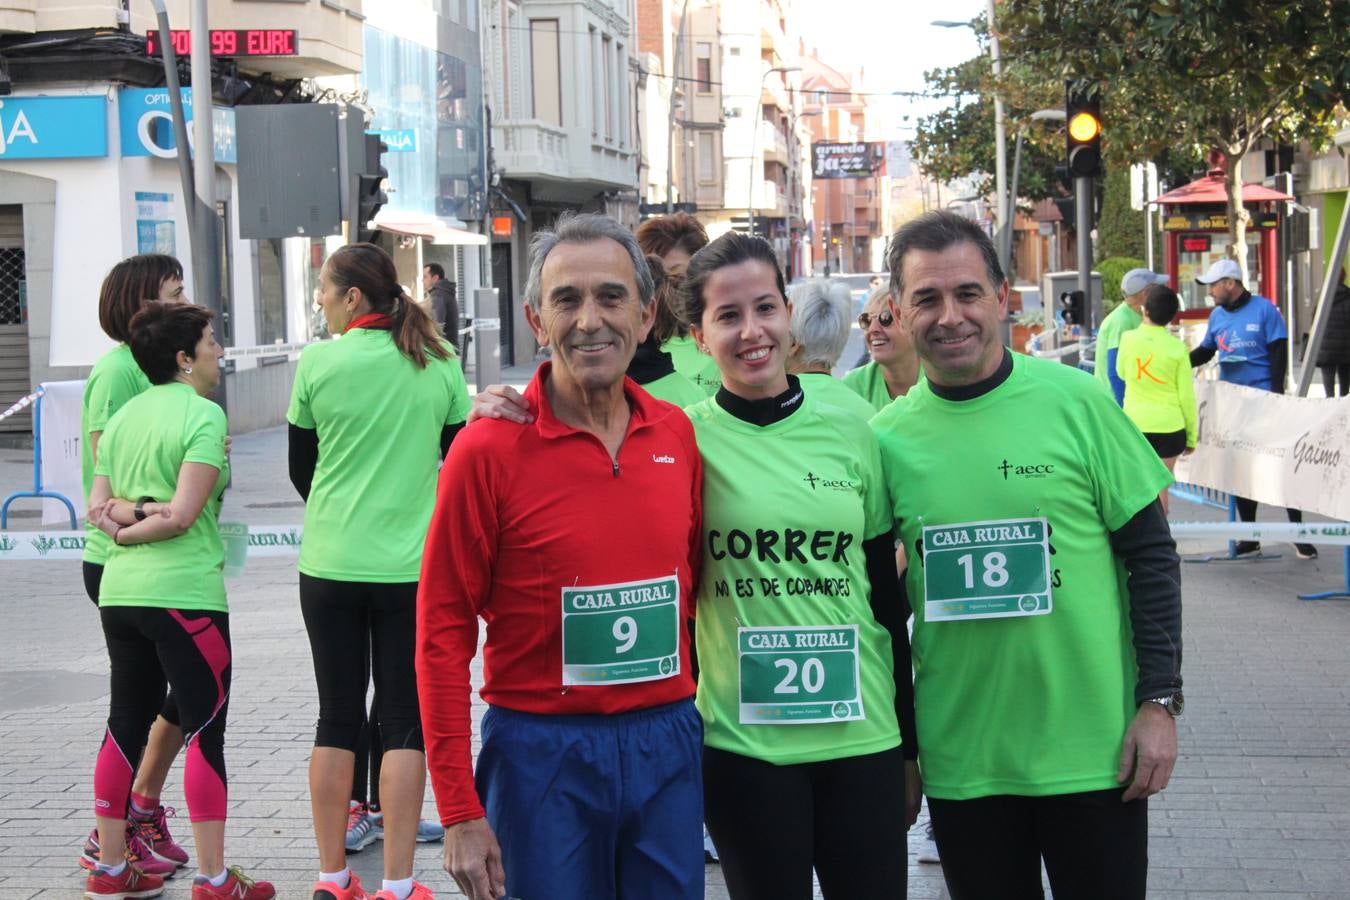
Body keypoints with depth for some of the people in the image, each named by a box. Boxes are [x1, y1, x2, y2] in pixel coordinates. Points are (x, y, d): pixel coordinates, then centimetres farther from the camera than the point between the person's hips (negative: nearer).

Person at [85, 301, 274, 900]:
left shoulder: (122, 417, 13)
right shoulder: (204, 414, -10)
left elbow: (97, 506, 10)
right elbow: (184, 514, -15)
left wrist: (126, 511, -5)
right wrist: (133, 530, -2)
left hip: (119, 591, 8)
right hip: (186, 592, -8)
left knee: (126, 725, 13)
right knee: (205, 731, -2)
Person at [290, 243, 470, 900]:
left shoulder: (318, 363, -5)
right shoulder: (439, 362, -2)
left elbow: (300, 466, 6)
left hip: (329, 565, 0)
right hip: (413, 567, 0)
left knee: (337, 720, 10)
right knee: (405, 724, 5)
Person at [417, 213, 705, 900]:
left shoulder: (676, 434, 3)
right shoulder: (489, 448, -9)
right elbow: (443, 632, -8)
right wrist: (460, 813, -10)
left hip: (668, 743, 4)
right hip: (544, 754, -4)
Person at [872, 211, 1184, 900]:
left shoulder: (1075, 399, -6)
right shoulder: (887, 435, 0)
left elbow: (1151, 554, -2)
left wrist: (1159, 700, -7)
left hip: (1094, 753, -2)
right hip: (959, 763, 2)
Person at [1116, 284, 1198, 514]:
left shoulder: (1128, 339, -4)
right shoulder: (1177, 348, -7)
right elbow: (1186, 395, -3)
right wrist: (1191, 436, 5)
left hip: (1135, 423, 1)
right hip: (1169, 426, -1)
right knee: (1160, 487, 6)